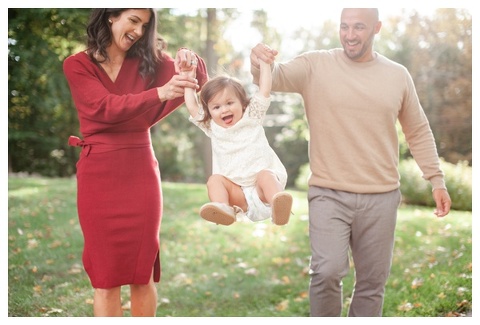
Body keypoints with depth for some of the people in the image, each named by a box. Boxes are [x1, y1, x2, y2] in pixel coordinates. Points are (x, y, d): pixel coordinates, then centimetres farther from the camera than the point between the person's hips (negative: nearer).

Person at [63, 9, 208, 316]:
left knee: (144, 271, 7)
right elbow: (107, 107, -16)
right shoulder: (77, 65, -1)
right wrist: (159, 93, -30)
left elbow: (198, 83, 0)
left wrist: (191, 61, -23)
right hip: (99, 175, -2)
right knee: (105, 274, 4)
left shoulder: (148, 60, 7)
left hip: (141, 172, 2)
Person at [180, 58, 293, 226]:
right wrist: (189, 77, 19)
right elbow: (192, 107, 15)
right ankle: (223, 208, -47)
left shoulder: (252, 118, 11)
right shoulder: (213, 128, 16)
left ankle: (278, 207, -57)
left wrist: (264, 61, 4)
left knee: (265, 175, -31)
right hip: (237, 194, 2)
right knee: (215, 179, -21)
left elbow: (264, 90, 5)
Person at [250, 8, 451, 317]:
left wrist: (437, 180, 9)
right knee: (327, 271, -15)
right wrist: (261, 63, -38)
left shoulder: (398, 75, 5)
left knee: (373, 280, 10)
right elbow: (275, 78, -15)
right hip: (329, 194, -2)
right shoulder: (315, 65, -1)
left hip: (381, 197, 3)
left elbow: (418, 132, 13)